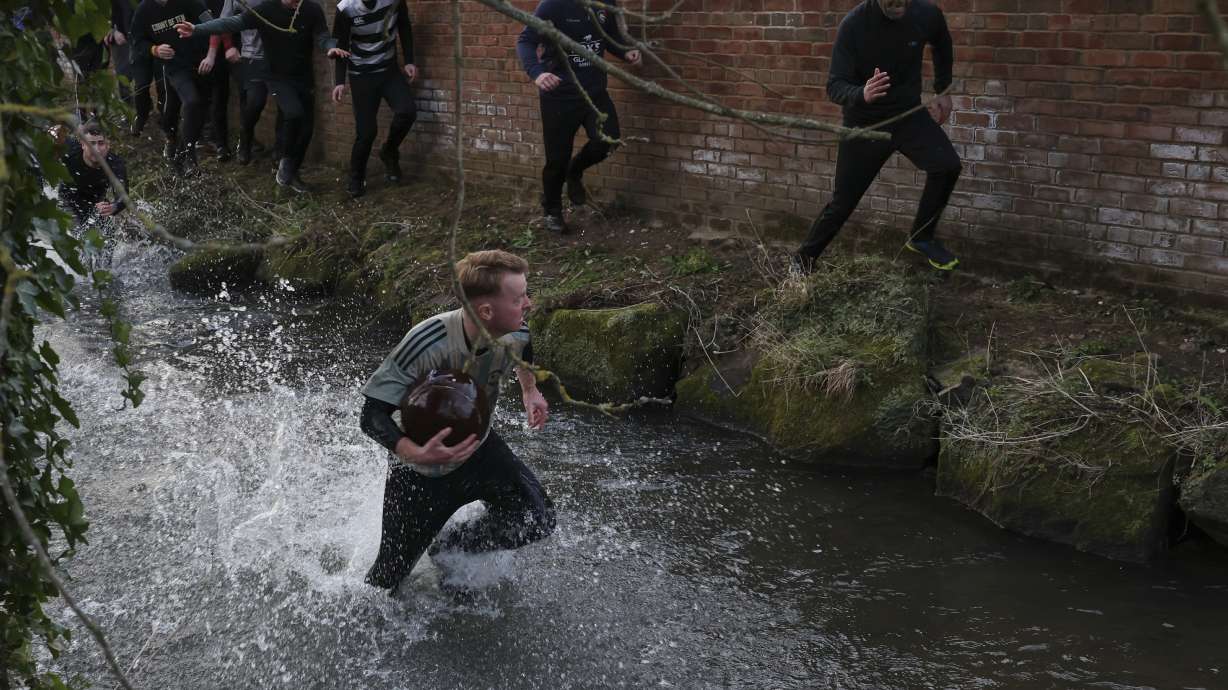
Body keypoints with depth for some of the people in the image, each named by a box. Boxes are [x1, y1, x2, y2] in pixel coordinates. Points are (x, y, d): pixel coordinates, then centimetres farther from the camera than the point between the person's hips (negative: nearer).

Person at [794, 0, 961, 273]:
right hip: (864, 122, -2)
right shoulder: (854, 25, -23)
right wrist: (861, 94, -45)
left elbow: (942, 46, 11)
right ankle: (803, 260, 24)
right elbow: (834, 86, -23)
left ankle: (921, 237, 2)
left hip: (909, 113, 3)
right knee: (842, 203, 2)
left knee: (947, 165, -20)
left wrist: (942, 91, 11)